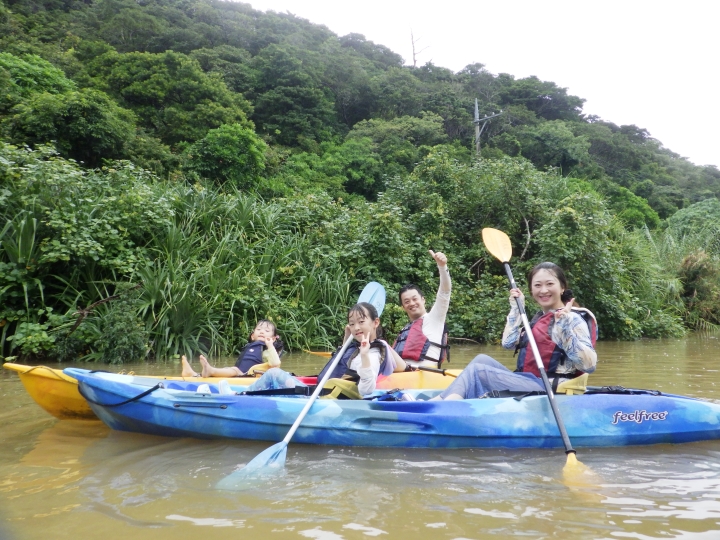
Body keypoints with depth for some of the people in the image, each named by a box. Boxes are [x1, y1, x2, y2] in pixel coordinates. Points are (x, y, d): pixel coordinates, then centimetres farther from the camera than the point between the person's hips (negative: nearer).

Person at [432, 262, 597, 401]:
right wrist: (516, 308, 7)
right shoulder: (540, 317, 14)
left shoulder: (574, 319, -11)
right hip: (528, 383, 8)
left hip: (547, 390, -8)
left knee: (476, 371, -12)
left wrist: (566, 327, -31)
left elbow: (589, 365, -21)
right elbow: (508, 343, 9)